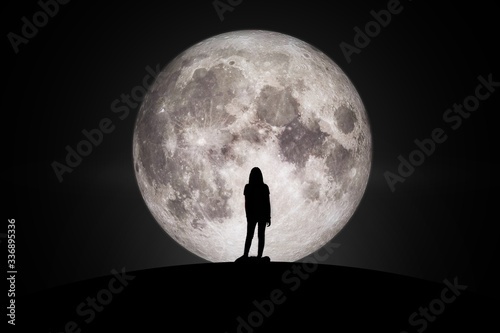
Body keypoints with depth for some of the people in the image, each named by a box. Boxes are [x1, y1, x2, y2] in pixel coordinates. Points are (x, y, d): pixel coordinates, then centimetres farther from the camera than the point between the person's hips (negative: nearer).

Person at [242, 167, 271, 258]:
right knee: (261, 235, 7)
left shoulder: (247, 187, -7)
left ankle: (245, 255, -2)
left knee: (249, 236, 9)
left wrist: (248, 216, 7)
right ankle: (259, 256, 3)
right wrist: (269, 217, 0)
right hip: (263, 214, 0)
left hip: (251, 215, 0)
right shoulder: (265, 187, -9)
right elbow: (268, 203, -8)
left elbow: (246, 203, -4)